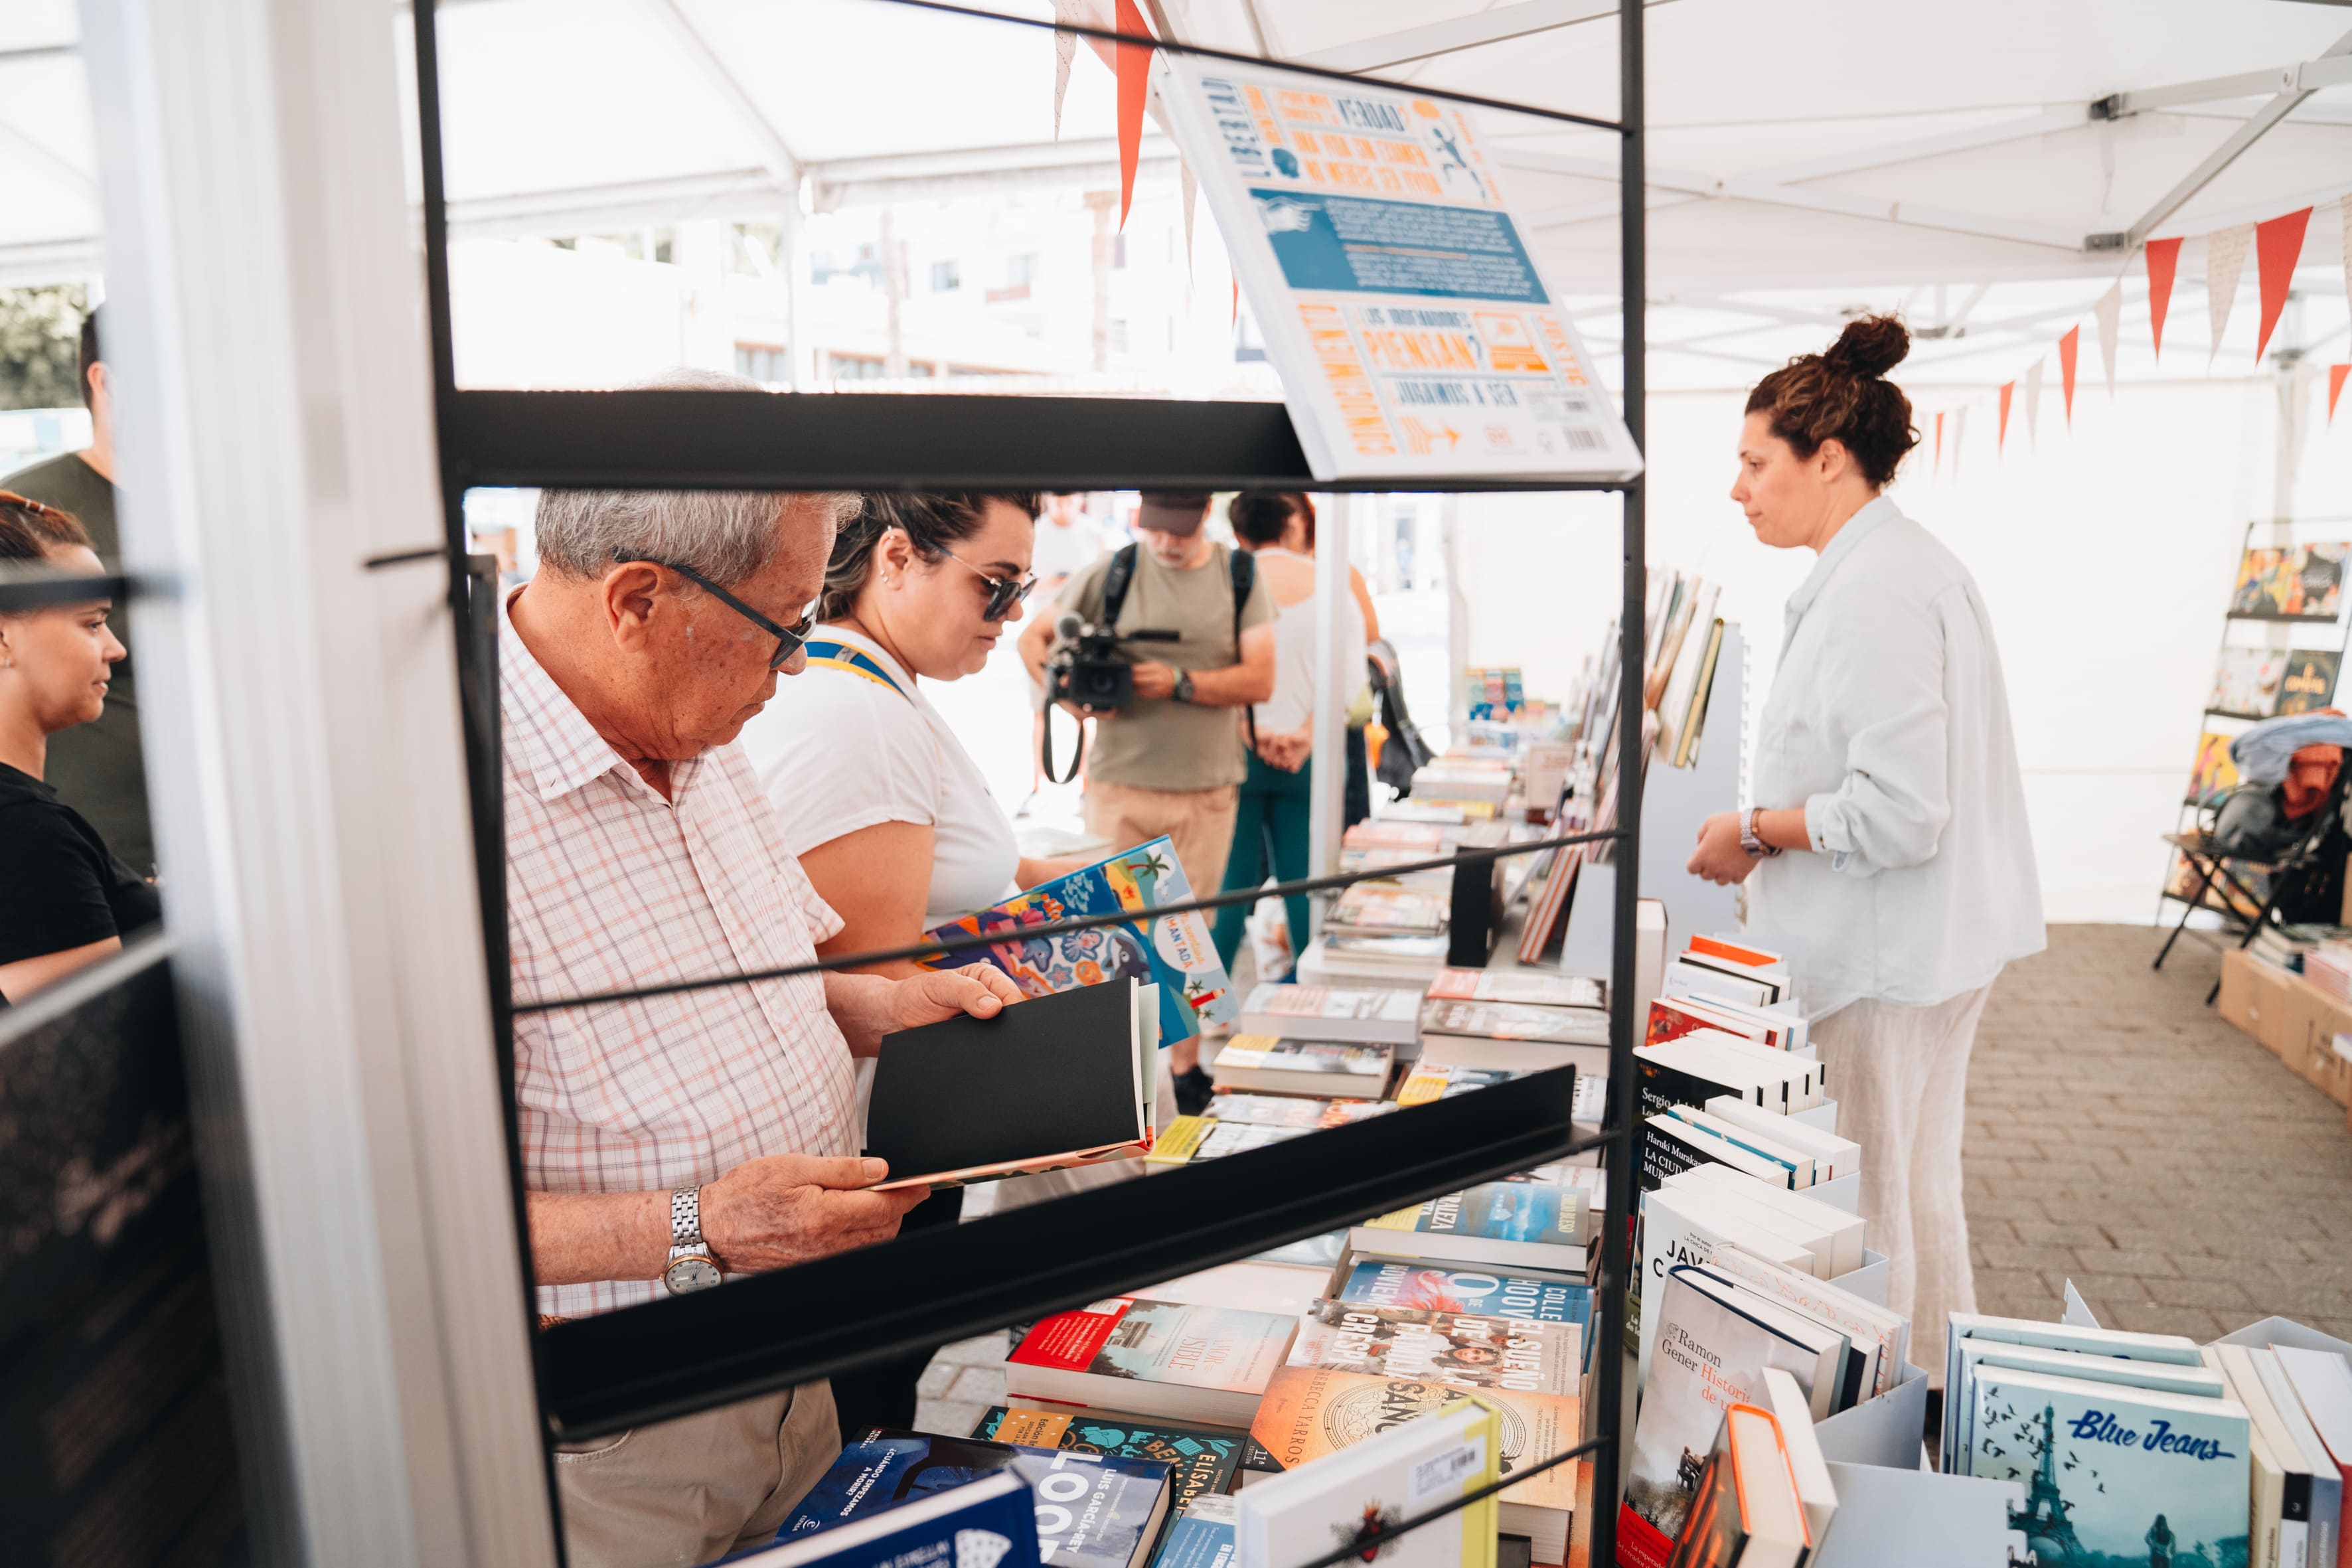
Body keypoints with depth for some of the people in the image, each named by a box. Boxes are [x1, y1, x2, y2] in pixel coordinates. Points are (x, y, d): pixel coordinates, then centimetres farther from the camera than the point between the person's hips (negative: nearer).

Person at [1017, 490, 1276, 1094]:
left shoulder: (1240, 578, 1)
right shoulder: (1110, 573, -1)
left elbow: (1260, 681, -5)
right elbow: (1033, 639, 5)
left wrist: (1180, 682, -17)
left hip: (1205, 789, 1)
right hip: (1120, 784, 0)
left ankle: (1185, 1065, 24)